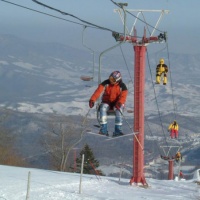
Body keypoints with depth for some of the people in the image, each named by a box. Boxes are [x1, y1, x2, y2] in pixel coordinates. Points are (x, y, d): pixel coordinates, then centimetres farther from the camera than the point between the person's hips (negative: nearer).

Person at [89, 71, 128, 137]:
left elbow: (123, 96, -19)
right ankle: (103, 130, -34)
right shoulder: (106, 83, -6)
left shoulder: (122, 86, -8)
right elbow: (98, 91, -17)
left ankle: (117, 130, -36)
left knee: (118, 110, -35)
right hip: (106, 102, 1)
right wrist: (92, 100, -33)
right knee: (102, 109, -33)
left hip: (116, 103, -1)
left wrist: (119, 103, -42)